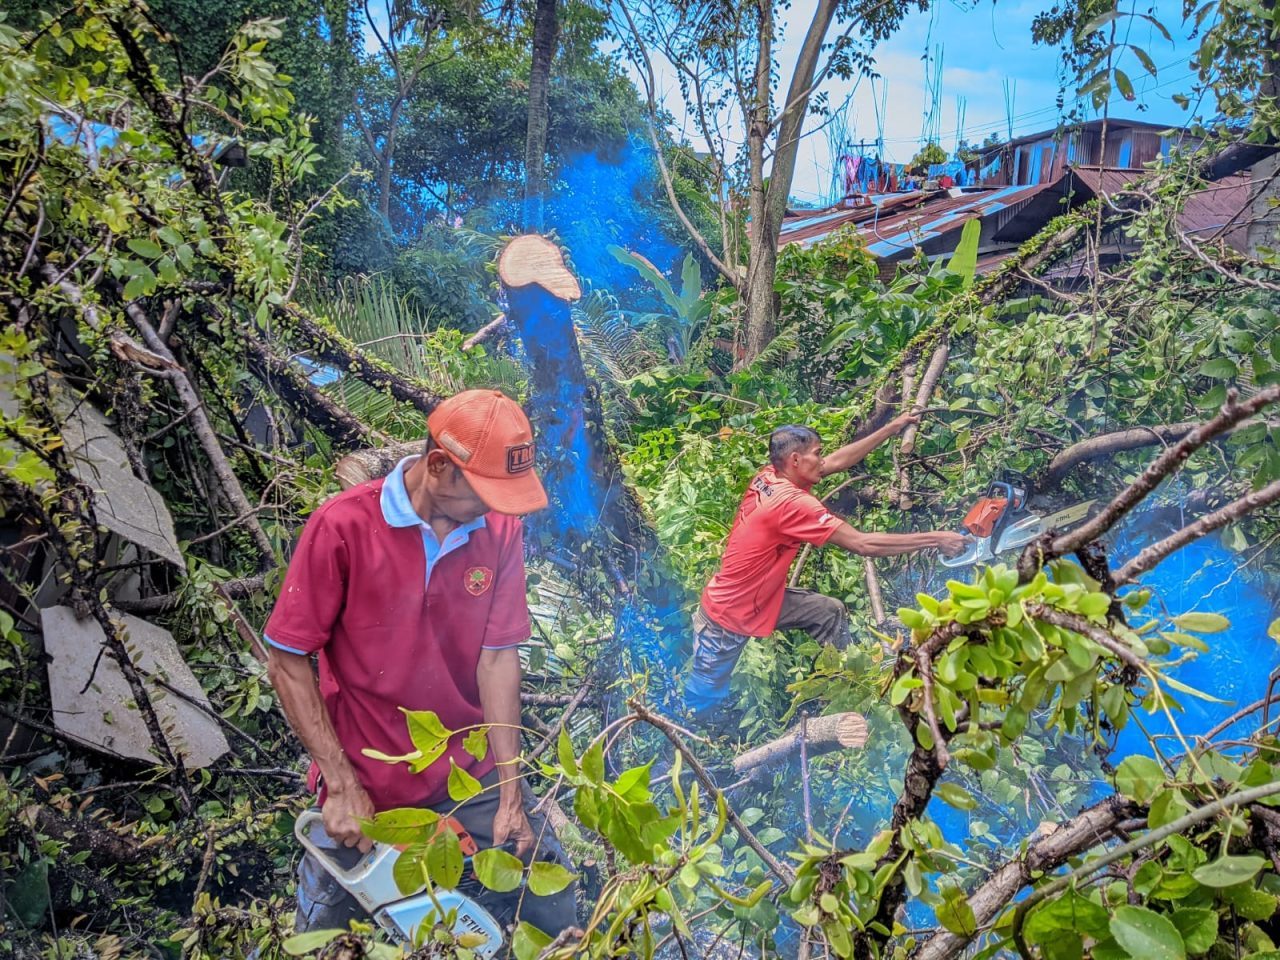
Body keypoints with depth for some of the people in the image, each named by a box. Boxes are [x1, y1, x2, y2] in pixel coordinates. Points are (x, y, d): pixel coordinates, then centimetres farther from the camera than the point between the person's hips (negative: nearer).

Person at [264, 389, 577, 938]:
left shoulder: (500, 530, -8)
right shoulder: (343, 527, -18)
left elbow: (498, 657, -6)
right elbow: (287, 663, -12)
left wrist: (511, 796, -9)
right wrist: (342, 785, -14)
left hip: (473, 776, 3)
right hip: (366, 788, -2)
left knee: (555, 918, 4)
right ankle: (323, 868, 38)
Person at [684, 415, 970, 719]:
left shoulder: (769, 477, -7)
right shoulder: (791, 502, -29)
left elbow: (837, 461, 7)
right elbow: (863, 545, -28)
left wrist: (890, 429, 8)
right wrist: (935, 539, -22)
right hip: (728, 615, -9)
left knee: (831, 612, 9)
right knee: (701, 706, 5)